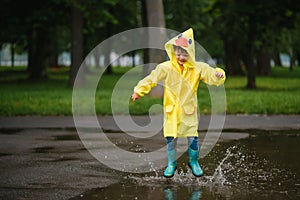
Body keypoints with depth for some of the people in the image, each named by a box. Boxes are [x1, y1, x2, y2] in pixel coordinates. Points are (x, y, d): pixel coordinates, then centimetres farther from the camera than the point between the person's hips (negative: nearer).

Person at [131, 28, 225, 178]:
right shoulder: (165, 68, -6)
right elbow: (152, 79, -5)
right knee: (171, 139, 3)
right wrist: (139, 91, -12)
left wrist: (219, 75, -28)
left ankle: (193, 161, 24)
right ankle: (171, 164, 21)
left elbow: (212, 76, -6)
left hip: (189, 110, 0)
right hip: (171, 110, 0)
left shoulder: (198, 68, -4)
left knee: (193, 138, 0)